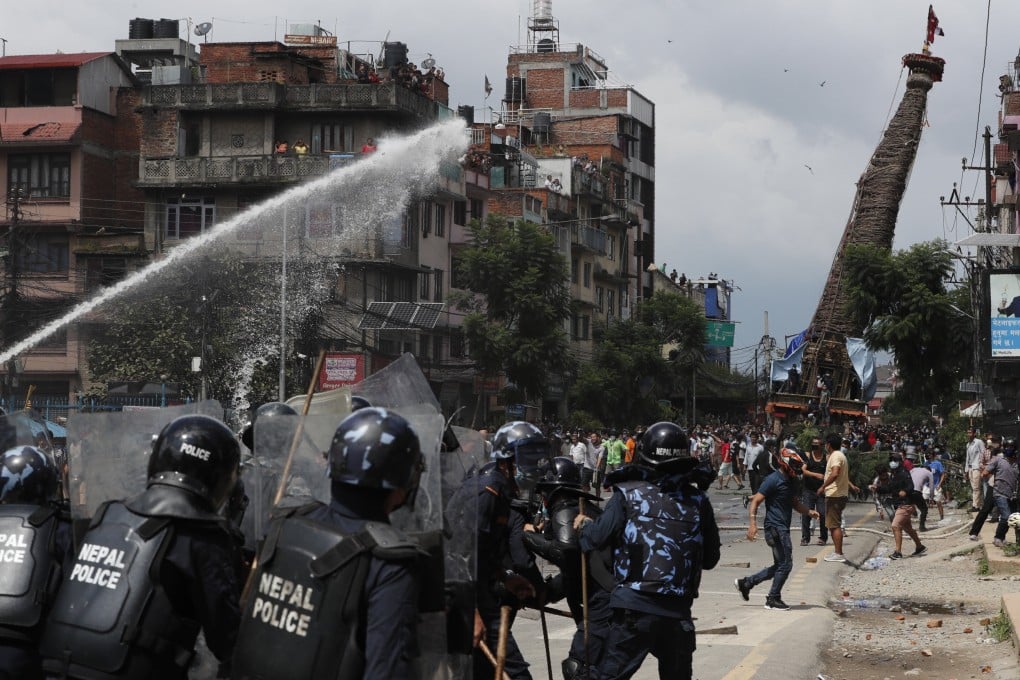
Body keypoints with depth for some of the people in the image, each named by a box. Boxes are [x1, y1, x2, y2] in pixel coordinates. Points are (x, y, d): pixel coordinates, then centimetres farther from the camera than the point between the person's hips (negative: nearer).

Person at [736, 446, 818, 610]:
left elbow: (795, 504, 25)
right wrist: (752, 524, -25)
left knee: (779, 566, 16)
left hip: (783, 528, 10)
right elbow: (755, 502, -15)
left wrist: (809, 512, 6)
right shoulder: (773, 480, -14)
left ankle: (746, 583, 23)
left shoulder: (792, 482, 13)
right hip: (775, 528, -10)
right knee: (785, 565, -4)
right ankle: (773, 599, 8)